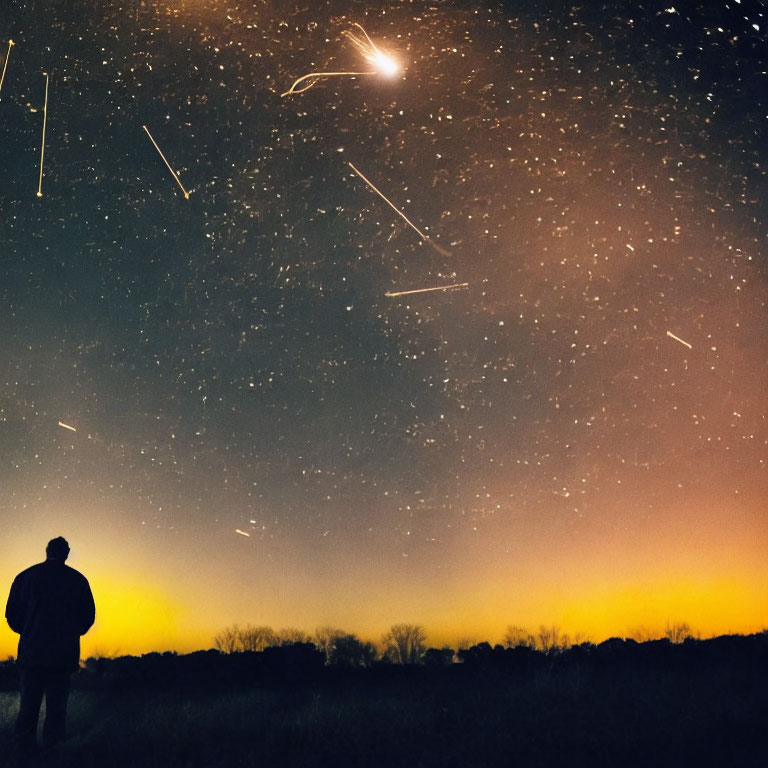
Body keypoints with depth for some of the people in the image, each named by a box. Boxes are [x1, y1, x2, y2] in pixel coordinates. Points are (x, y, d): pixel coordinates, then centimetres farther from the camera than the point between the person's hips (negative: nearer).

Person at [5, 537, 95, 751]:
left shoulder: (25, 577, 4)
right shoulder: (78, 580, 3)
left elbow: (12, 614, 5)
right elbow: (88, 617, 5)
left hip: (31, 653, 1)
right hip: (63, 656, -1)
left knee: (28, 707, 9)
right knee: (56, 708, 6)